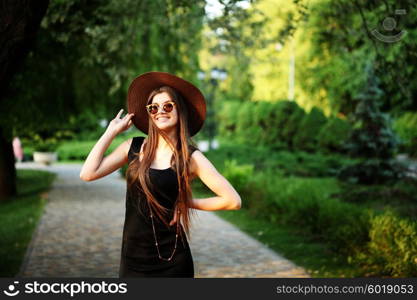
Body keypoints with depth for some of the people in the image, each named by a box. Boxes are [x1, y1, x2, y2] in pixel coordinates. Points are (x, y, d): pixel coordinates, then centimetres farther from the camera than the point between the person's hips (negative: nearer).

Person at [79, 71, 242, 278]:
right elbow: (88, 174, -8)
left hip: (171, 261, -2)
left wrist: (189, 202, -4)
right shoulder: (133, 147, 3)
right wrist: (112, 131, -2)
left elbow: (233, 200, -12)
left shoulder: (191, 157, -6)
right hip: (132, 258, 2)